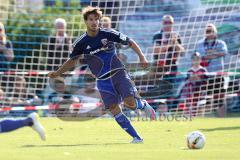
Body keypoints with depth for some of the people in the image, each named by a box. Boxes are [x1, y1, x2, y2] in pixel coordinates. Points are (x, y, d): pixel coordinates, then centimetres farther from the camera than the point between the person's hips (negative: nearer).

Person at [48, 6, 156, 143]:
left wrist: (141, 56, -10)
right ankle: (136, 137, -2)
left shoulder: (108, 34, -6)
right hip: (103, 80, 2)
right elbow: (72, 61, 13)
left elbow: (130, 42, 1)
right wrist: (57, 73, 5)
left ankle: (144, 105, 16)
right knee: (115, 110, -9)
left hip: (118, 73, -2)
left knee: (130, 103, -20)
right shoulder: (81, 43, -1)